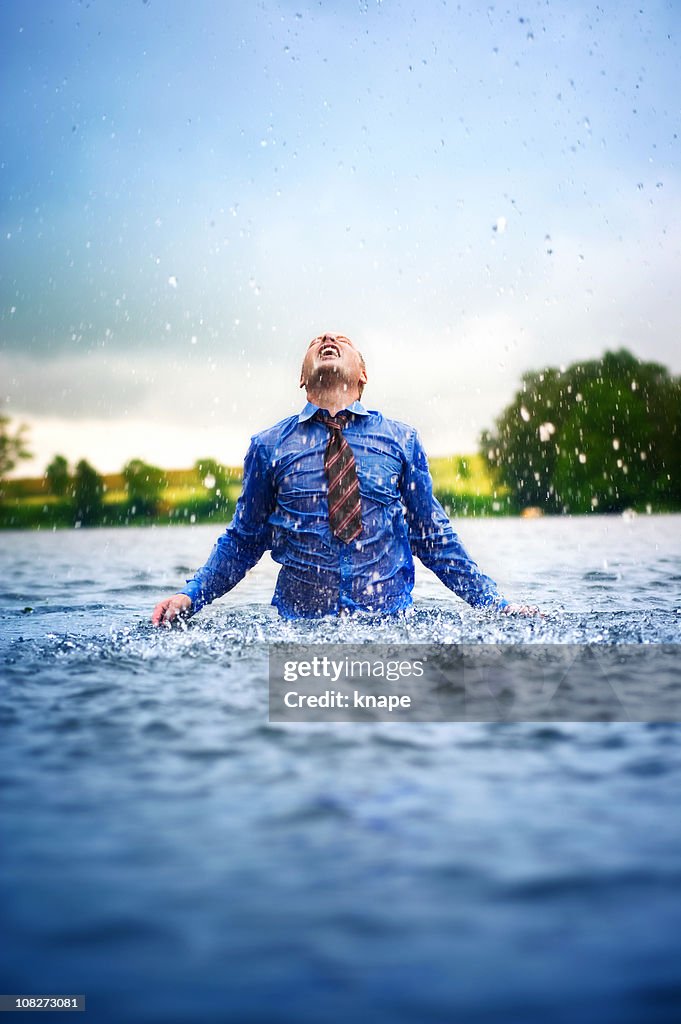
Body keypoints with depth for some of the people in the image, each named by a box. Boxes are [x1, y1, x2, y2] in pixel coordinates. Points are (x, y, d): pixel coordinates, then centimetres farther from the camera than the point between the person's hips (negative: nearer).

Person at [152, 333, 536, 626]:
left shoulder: (402, 440, 9)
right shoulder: (269, 447, 7)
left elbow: (434, 539, 13)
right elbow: (242, 542, 13)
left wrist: (498, 604, 9)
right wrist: (189, 596, -1)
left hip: (390, 624, 1)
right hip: (300, 627, 0)